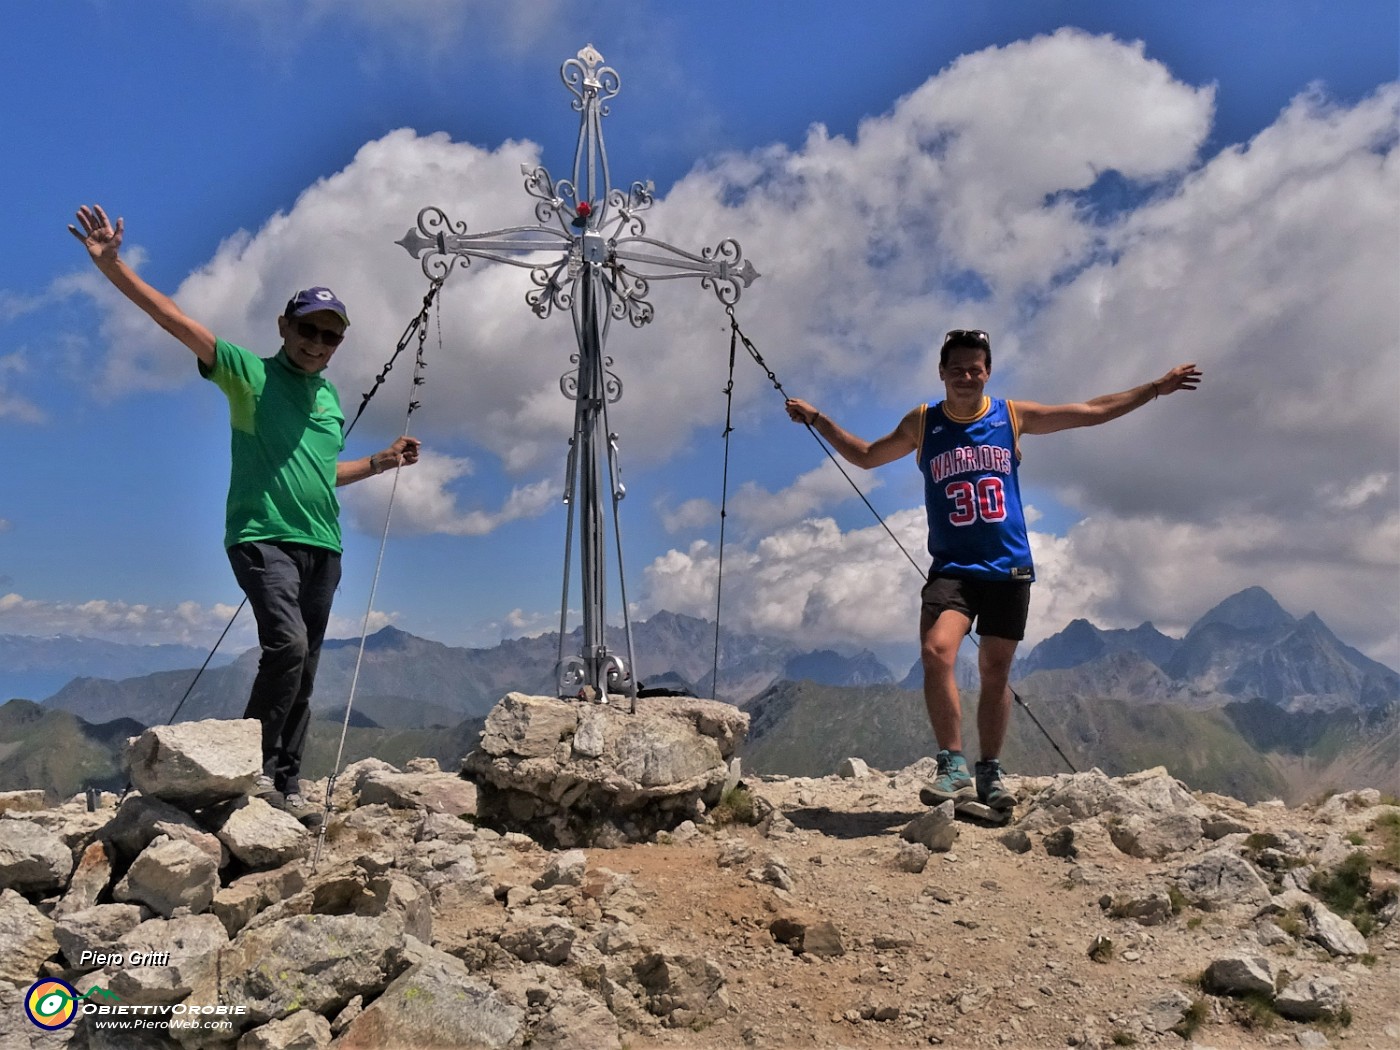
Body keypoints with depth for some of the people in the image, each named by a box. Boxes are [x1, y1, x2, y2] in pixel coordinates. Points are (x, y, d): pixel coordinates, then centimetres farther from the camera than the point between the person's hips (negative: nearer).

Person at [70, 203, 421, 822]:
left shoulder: (329, 397, 19)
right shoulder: (249, 373, 2)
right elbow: (176, 320, -9)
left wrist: (381, 462, 24)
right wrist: (112, 265, -18)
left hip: (322, 545, 6)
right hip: (262, 536, -6)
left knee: (303, 672, 6)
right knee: (288, 642, -25)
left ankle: (287, 784, 14)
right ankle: (253, 764, -10)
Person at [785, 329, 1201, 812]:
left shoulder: (1014, 416, 5)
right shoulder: (921, 424, 5)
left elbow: (1094, 411, 13)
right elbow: (866, 456, 18)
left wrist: (1156, 388, 13)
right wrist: (816, 419, 11)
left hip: (1008, 568, 1)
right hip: (953, 567, -1)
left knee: (995, 674, 7)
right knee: (935, 652, -24)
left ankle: (989, 772, 21)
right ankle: (953, 766, -17)